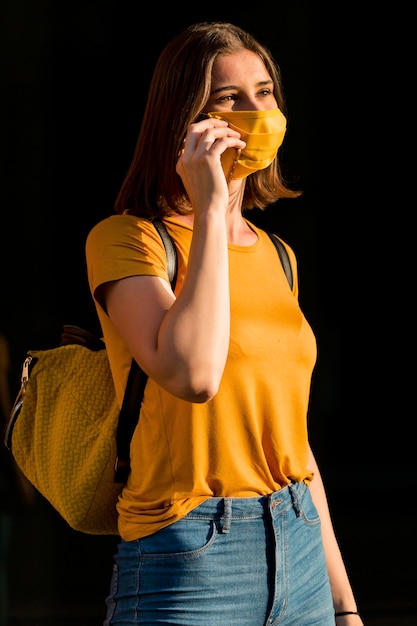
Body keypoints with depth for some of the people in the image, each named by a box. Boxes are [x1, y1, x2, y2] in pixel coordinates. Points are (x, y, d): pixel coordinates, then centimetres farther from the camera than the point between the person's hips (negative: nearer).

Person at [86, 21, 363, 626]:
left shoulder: (277, 256, 12)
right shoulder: (125, 238, -8)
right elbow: (192, 375, -26)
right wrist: (209, 210, -19)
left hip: (300, 553, 6)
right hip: (189, 561, -6)